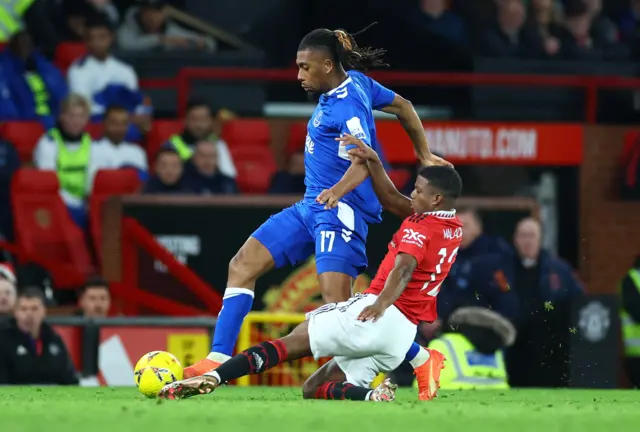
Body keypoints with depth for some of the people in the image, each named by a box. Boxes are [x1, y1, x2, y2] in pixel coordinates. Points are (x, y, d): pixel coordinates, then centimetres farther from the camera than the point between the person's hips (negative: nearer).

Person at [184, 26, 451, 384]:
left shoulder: (346, 106, -19)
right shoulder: (356, 83, 8)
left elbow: (364, 161, -33)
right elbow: (403, 106, 19)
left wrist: (338, 190, -52)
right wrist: (424, 155, 27)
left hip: (340, 210, -10)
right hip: (310, 207, 10)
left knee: (338, 306, -18)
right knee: (243, 265, 3)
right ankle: (219, 360, 1)